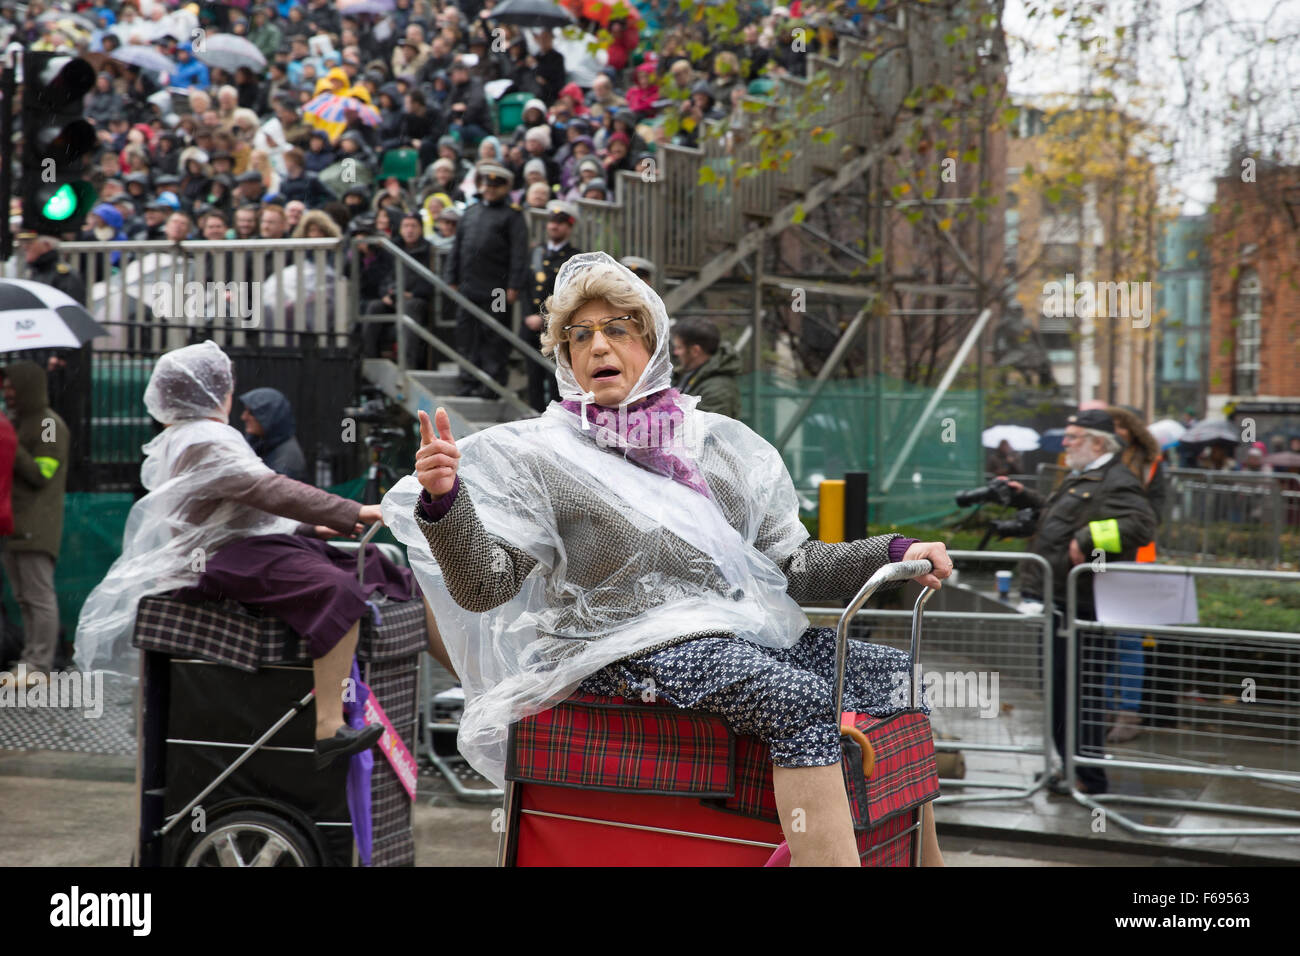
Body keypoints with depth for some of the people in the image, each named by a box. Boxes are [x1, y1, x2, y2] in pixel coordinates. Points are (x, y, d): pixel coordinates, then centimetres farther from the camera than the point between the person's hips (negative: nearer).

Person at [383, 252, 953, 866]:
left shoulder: (718, 442, 17)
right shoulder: (537, 454, 3)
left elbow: (790, 566, 16)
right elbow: (483, 586, -10)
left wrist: (894, 554, 3)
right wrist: (442, 500, -27)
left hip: (744, 631, 6)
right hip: (635, 647, -6)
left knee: (897, 676, 2)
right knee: (800, 700, -29)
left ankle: (924, 860, 15)